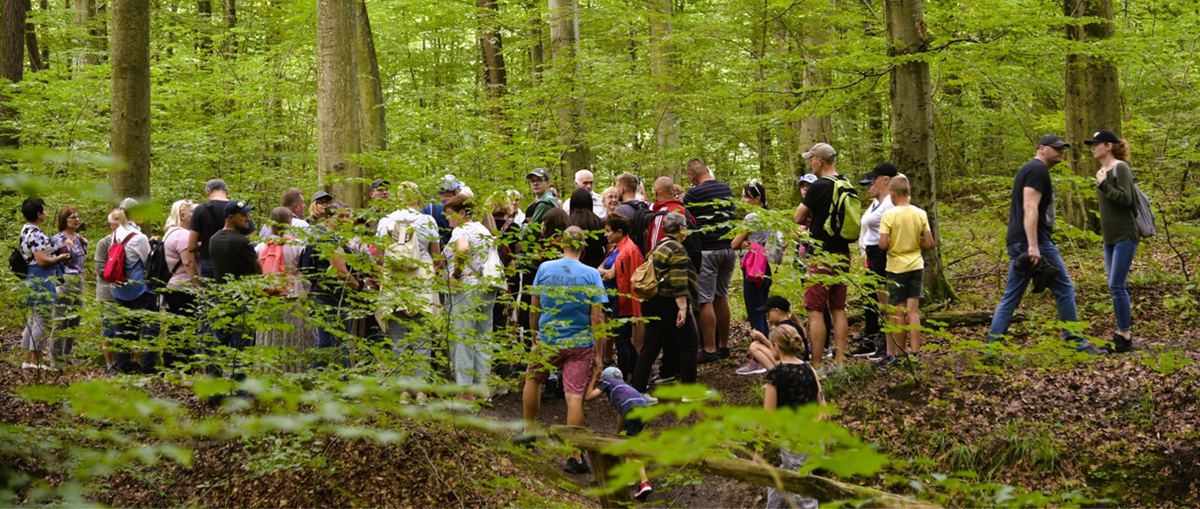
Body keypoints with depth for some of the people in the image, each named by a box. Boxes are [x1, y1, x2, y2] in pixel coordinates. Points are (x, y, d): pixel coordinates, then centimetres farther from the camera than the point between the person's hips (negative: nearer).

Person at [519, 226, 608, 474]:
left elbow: (534, 308, 5)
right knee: (575, 397, -3)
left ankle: (528, 431, 35)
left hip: (547, 341, 2)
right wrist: (598, 355, -3)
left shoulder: (544, 269, -4)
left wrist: (535, 337, 21)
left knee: (533, 379, 27)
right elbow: (597, 319, -9)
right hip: (580, 344, -1)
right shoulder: (591, 275, -9)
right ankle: (574, 457, -1)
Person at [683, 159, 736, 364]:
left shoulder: (693, 194, -10)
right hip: (729, 248, 7)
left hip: (706, 250, -7)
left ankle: (710, 349, -4)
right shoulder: (726, 189, 10)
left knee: (706, 301, -3)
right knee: (721, 297, 15)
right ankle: (723, 346, 19)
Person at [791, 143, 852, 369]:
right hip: (843, 255, 8)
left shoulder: (819, 187, -15)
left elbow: (798, 219, -9)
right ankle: (839, 361, 13)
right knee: (838, 309, 12)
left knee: (815, 311, -4)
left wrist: (808, 218, 11)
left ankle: (816, 365, -6)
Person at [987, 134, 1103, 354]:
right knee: (1064, 289, -1)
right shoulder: (1038, 170, -9)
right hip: (1034, 241, -10)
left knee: (1011, 297, 7)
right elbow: (1030, 208, -20)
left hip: (1017, 243, 10)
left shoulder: (1029, 169, 23)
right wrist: (1033, 245, -27)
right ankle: (1075, 341, 5)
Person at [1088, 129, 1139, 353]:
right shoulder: (1103, 171, 15)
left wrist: (1103, 184, -22)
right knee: (1115, 287, 9)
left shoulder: (1120, 168, -10)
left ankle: (1125, 337, -5)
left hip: (1125, 236, -9)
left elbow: (1125, 199, -19)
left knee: (1117, 286, -11)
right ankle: (1121, 333, 15)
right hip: (1111, 238, 9)